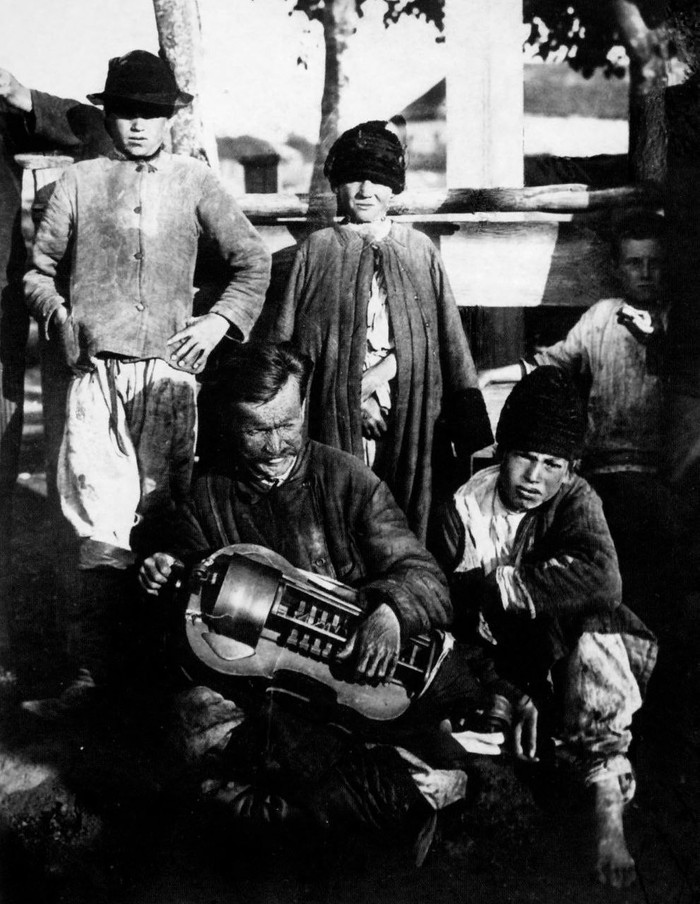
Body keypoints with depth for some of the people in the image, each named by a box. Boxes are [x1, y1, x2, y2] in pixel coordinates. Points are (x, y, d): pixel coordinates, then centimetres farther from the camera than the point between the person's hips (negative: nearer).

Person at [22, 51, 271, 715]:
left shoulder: (193, 182, 11)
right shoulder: (79, 183, 10)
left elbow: (253, 261, 16)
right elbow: (39, 269, 16)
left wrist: (220, 320, 3)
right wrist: (56, 315, -2)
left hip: (171, 370, 1)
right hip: (96, 369, -1)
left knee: (159, 515, 1)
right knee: (101, 522, -6)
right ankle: (92, 672, -5)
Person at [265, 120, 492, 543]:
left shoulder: (419, 250, 10)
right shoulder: (318, 249, 7)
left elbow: (447, 346, 6)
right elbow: (284, 344, 3)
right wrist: (352, 396, -5)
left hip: (409, 418, 1)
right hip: (333, 425, -1)